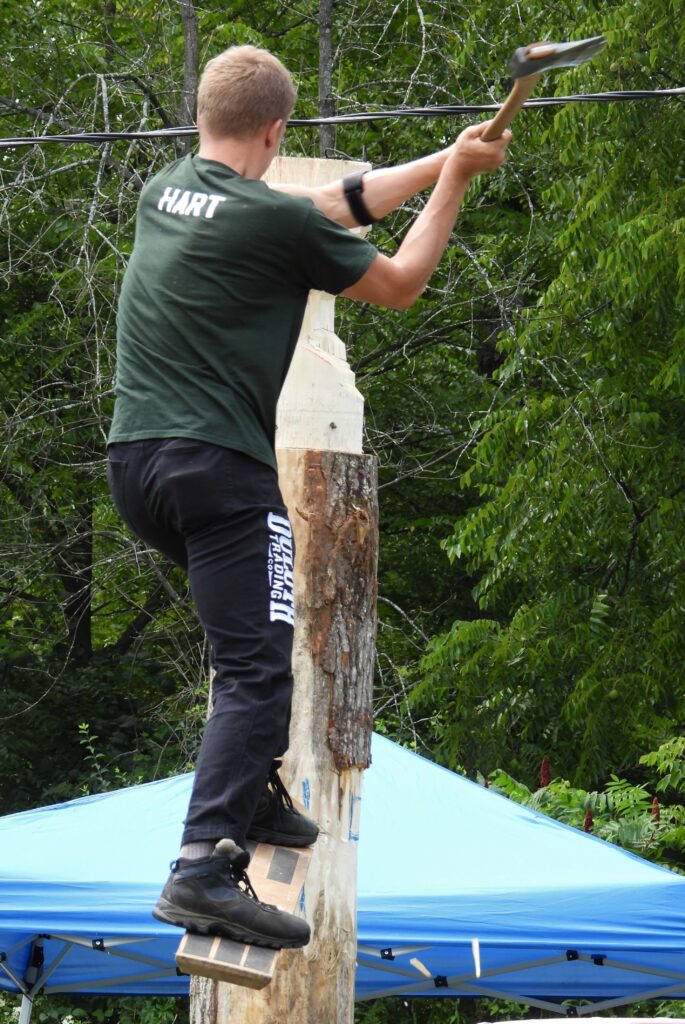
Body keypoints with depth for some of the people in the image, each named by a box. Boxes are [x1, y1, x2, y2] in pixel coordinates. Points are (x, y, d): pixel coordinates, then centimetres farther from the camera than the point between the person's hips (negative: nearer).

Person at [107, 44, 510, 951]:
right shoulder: (275, 220, -10)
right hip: (218, 469, -8)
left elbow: (335, 204, 23)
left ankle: (254, 795, 31)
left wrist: (439, 162, 27)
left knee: (250, 629, 29)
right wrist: (454, 181, 15)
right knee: (257, 667, -13)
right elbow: (401, 284, 5)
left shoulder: (165, 193, 12)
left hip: (135, 466, 8)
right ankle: (204, 866, -28)